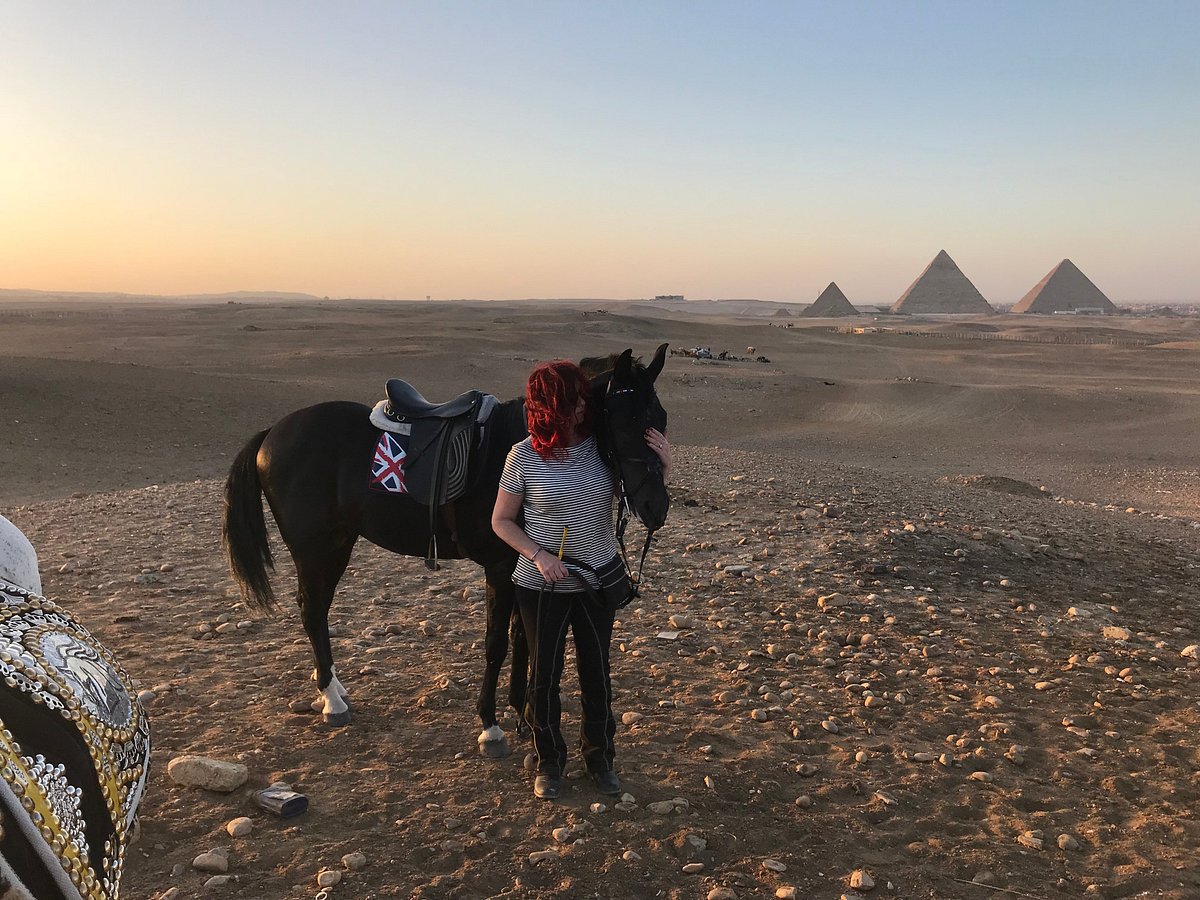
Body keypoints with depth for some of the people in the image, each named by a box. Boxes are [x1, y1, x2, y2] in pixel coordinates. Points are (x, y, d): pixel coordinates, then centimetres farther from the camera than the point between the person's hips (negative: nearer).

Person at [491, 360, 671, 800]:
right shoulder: (524, 456, -14)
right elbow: (501, 521, -4)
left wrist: (663, 467, -18)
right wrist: (538, 555, -19)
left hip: (599, 581, 2)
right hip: (541, 586, -2)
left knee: (597, 674, 15)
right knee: (544, 676, 11)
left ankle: (600, 758, 35)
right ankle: (549, 761, 33)